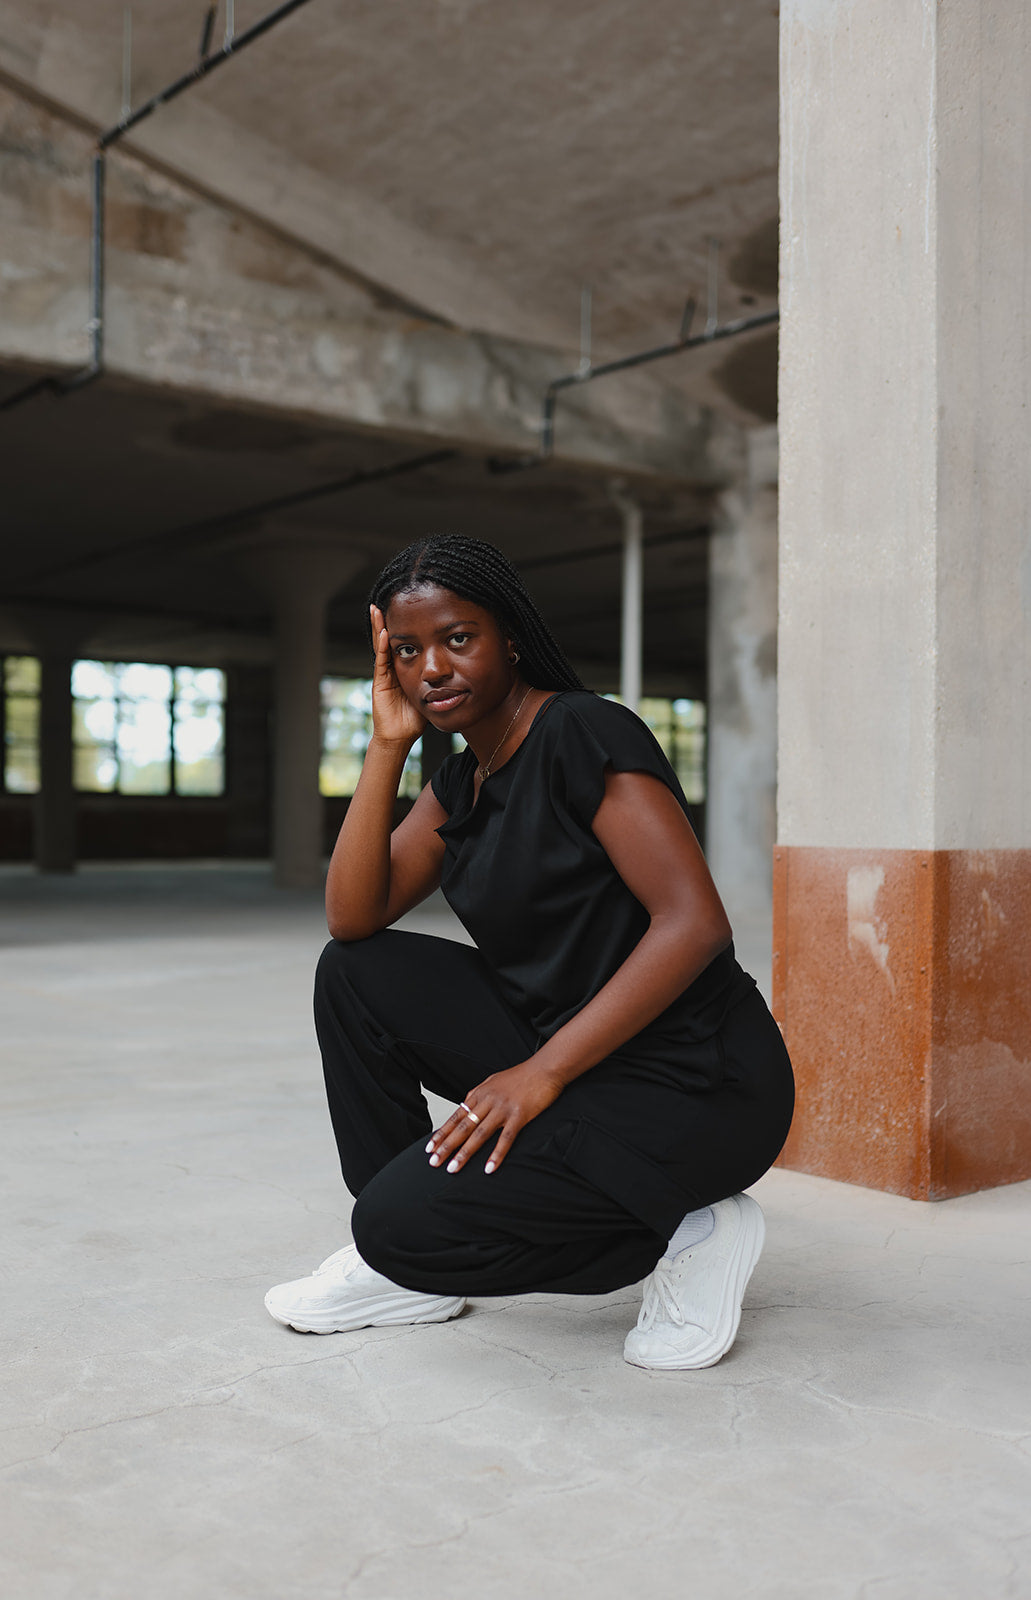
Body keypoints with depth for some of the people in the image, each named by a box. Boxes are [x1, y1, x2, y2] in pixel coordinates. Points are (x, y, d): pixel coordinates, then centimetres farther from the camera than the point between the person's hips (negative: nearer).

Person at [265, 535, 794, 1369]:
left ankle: (685, 1234, 0)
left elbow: (695, 923, -23)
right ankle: (406, 1272, 14)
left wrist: (542, 1074, -24)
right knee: (356, 976, 4)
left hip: (695, 1088, -8)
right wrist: (388, 745, -1)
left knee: (406, 1223, -18)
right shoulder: (461, 783, 12)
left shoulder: (585, 733, -14)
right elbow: (353, 917, 2)